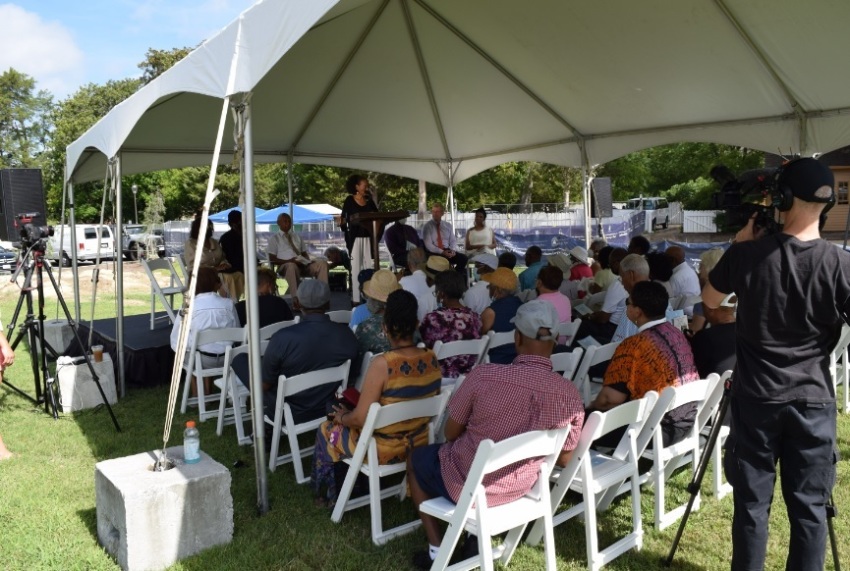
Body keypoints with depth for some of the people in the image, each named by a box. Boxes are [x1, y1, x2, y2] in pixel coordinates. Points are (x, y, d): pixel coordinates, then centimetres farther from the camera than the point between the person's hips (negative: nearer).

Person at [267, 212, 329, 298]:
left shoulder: (297, 236, 28)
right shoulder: (274, 238, 12)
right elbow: (272, 259, 1)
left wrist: (308, 261, -1)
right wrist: (289, 261, -15)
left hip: (302, 264, 5)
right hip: (285, 266, -5)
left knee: (322, 263, -21)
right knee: (292, 266, -42)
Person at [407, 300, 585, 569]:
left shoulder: (484, 375, -25)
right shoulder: (570, 395, -16)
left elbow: (451, 433, -9)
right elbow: (563, 460, -1)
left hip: (466, 485, -4)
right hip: (519, 489, 4)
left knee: (416, 458, 27)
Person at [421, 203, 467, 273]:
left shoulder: (448, 226, 14)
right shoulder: (427, 226, -1)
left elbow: (453, 241, 13)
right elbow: (428, 245, -10)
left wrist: (453, 250, -10)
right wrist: (442, 252, -21)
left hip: (447, 251, 5)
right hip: (434, 253, -4)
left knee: (463, 258, -21)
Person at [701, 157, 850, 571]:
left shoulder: (747, 255, -11)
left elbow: (709, 301, 8)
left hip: (755, 398, 0)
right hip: (813, 400, 1)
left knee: (751, 502, 10)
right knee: (809, 506, 11)